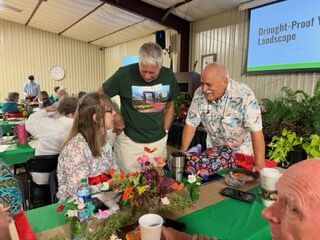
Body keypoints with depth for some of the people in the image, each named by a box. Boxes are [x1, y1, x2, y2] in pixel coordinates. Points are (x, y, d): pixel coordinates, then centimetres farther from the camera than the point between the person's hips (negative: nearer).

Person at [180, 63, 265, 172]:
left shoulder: (245, 95, -29)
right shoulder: (199, 94, -17)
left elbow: (256, 130, -29)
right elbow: (191, 124, -11)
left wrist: (260, 164, -32)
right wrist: (182, 153, -12)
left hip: (241, 152, -3)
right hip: (213, 151, 3)